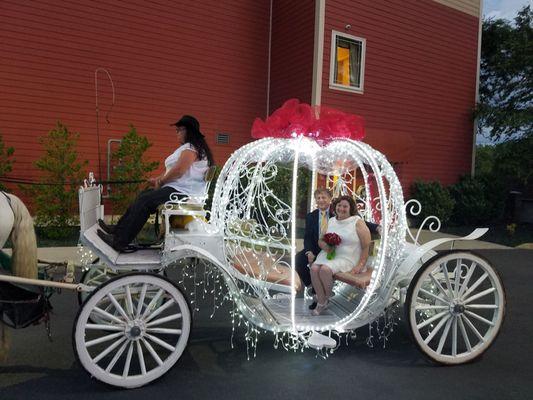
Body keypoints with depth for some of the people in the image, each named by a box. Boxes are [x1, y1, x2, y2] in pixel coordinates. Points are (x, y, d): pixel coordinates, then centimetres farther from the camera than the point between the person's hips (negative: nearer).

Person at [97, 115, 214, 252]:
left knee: (145, 201, -18)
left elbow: (178, 171, -21)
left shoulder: (191, 147, -11)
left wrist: (160, 181, -7)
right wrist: (159, 179, 9)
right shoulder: (186, 147, 24)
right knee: (142, 197, 5)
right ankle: (118, 230, 8)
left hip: (184, 192, -11)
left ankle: (119, 242, -14)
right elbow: (172, 170, 24)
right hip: (176, 188, 11)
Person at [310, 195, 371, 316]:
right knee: (314, 268, -24)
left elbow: (366, 246, -5)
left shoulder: (358, 222, -3)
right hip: (329, 254, 5)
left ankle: (329, 299, -2)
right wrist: (324, 246, -7)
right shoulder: (331, 221, 13)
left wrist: (360, 265, -12)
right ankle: (321, 302, -9)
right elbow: (320, 240, 17)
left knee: (325, 269, -30)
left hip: (347, 258, -5)